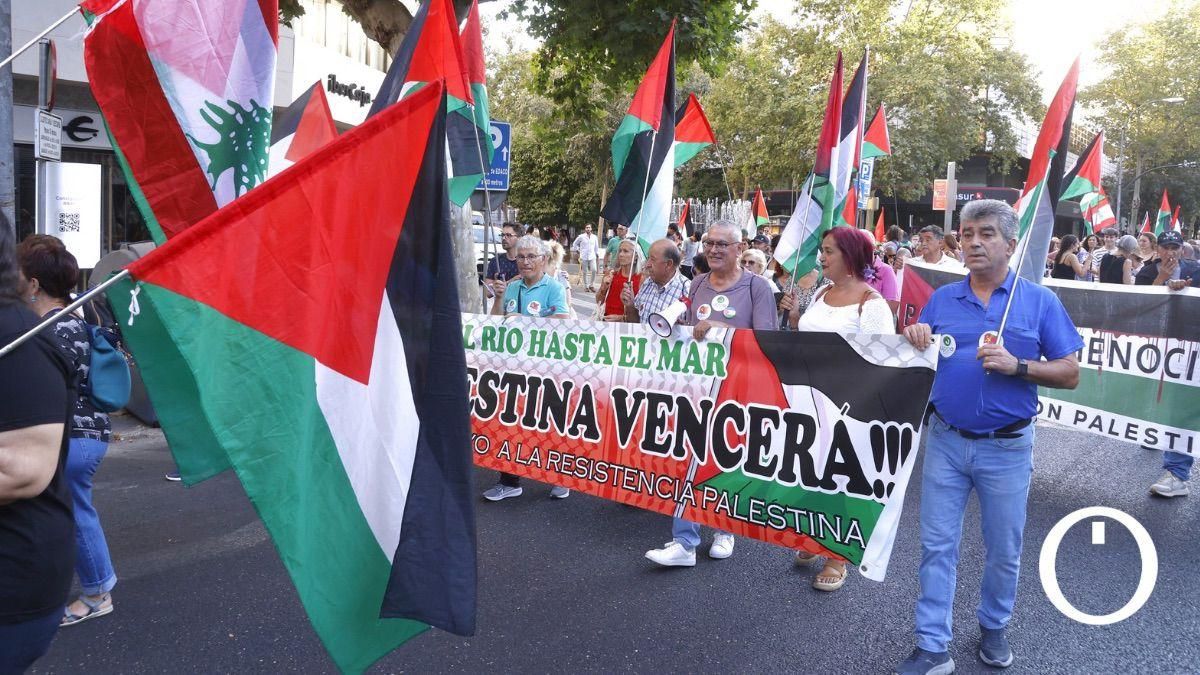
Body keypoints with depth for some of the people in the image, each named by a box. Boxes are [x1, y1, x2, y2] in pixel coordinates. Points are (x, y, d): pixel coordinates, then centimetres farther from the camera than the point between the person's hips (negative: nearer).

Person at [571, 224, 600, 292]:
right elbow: (575, 244, 13)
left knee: (594, 270, -13)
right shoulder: (581, 237, 1)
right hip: (584, 257, -1)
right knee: (585, 272, 2)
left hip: (592, 257, 1)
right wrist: (577, 250, 7)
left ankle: (591, 285, 3)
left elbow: (596, 246, 16)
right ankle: (586, 286, 13)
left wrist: (597, 253, 13)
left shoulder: (594, 237, 7)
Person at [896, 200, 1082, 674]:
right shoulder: (941, 299, 5)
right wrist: (912, 342, -13)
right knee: (937, 546, 5)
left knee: (1003, 551, 13)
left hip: (1007, 447, -2)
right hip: (946, 441, 2)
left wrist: (1017, 366, -19)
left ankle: (993, 627, 36)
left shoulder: (1039, 301, -2)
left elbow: (1069, 374, -3)